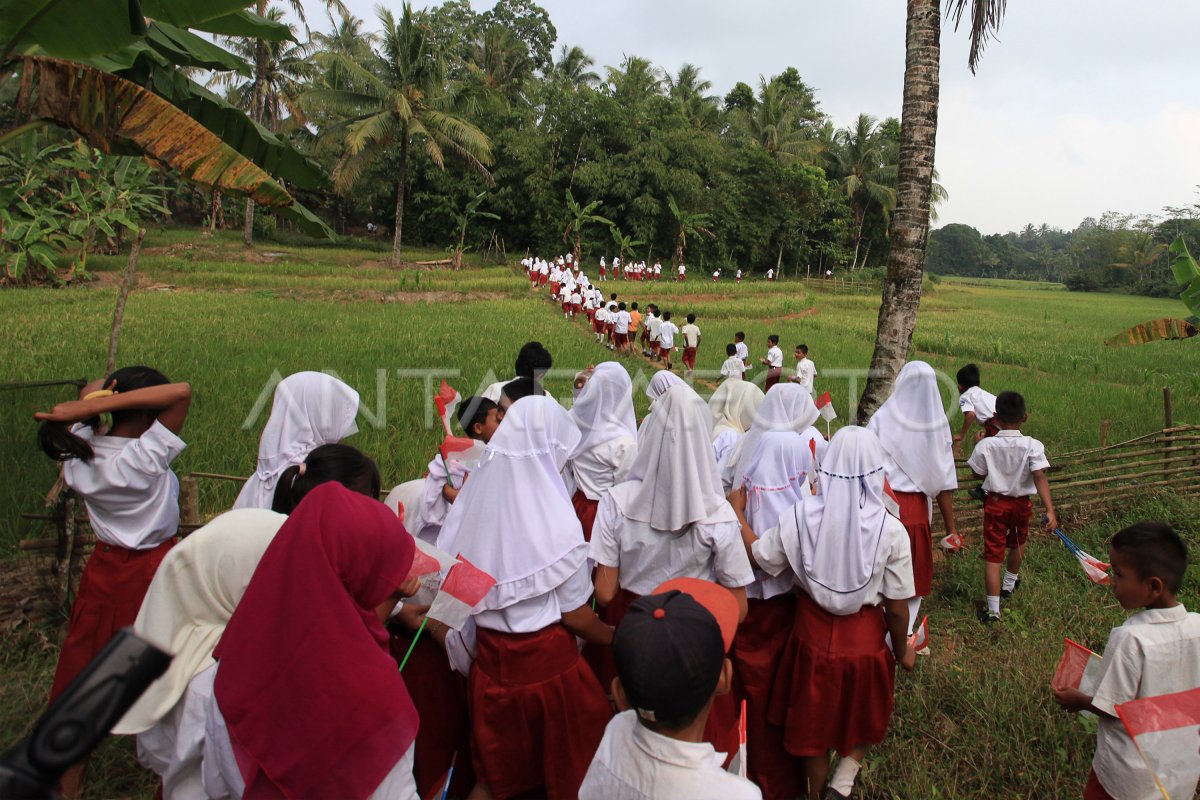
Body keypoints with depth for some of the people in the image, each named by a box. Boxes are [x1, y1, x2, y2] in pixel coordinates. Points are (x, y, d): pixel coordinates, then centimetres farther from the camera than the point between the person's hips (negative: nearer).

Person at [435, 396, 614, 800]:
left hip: (488, 659, 5)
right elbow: (576, 616, -11)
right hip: (548, 663, -4)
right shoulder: (553, 519, -19)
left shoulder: (473, 500, -7)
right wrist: (616, 637, 7)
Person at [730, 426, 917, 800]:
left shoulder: (801, 516, -20)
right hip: (865, 640, -1)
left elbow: (760, 557, -7)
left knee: (813, 722, 23)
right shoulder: (891, 530, -20)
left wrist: (737, 513, 6)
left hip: (814, 634, 1)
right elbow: (898, 606, -11)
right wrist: (902, 650, 7)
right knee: (864, 718, 28)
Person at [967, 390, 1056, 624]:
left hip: (995, 503, -2)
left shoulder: (985, 445, -14)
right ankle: (1009, 585, 52)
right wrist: (1050, 509, -25)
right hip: (1022, 503, 2)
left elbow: (978, 474, -1)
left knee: (993, 555, 0)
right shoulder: (1033, 446, -14)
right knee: (1017, 544, 29)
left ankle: (993, 609, -3)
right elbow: (1040, 478, -22)